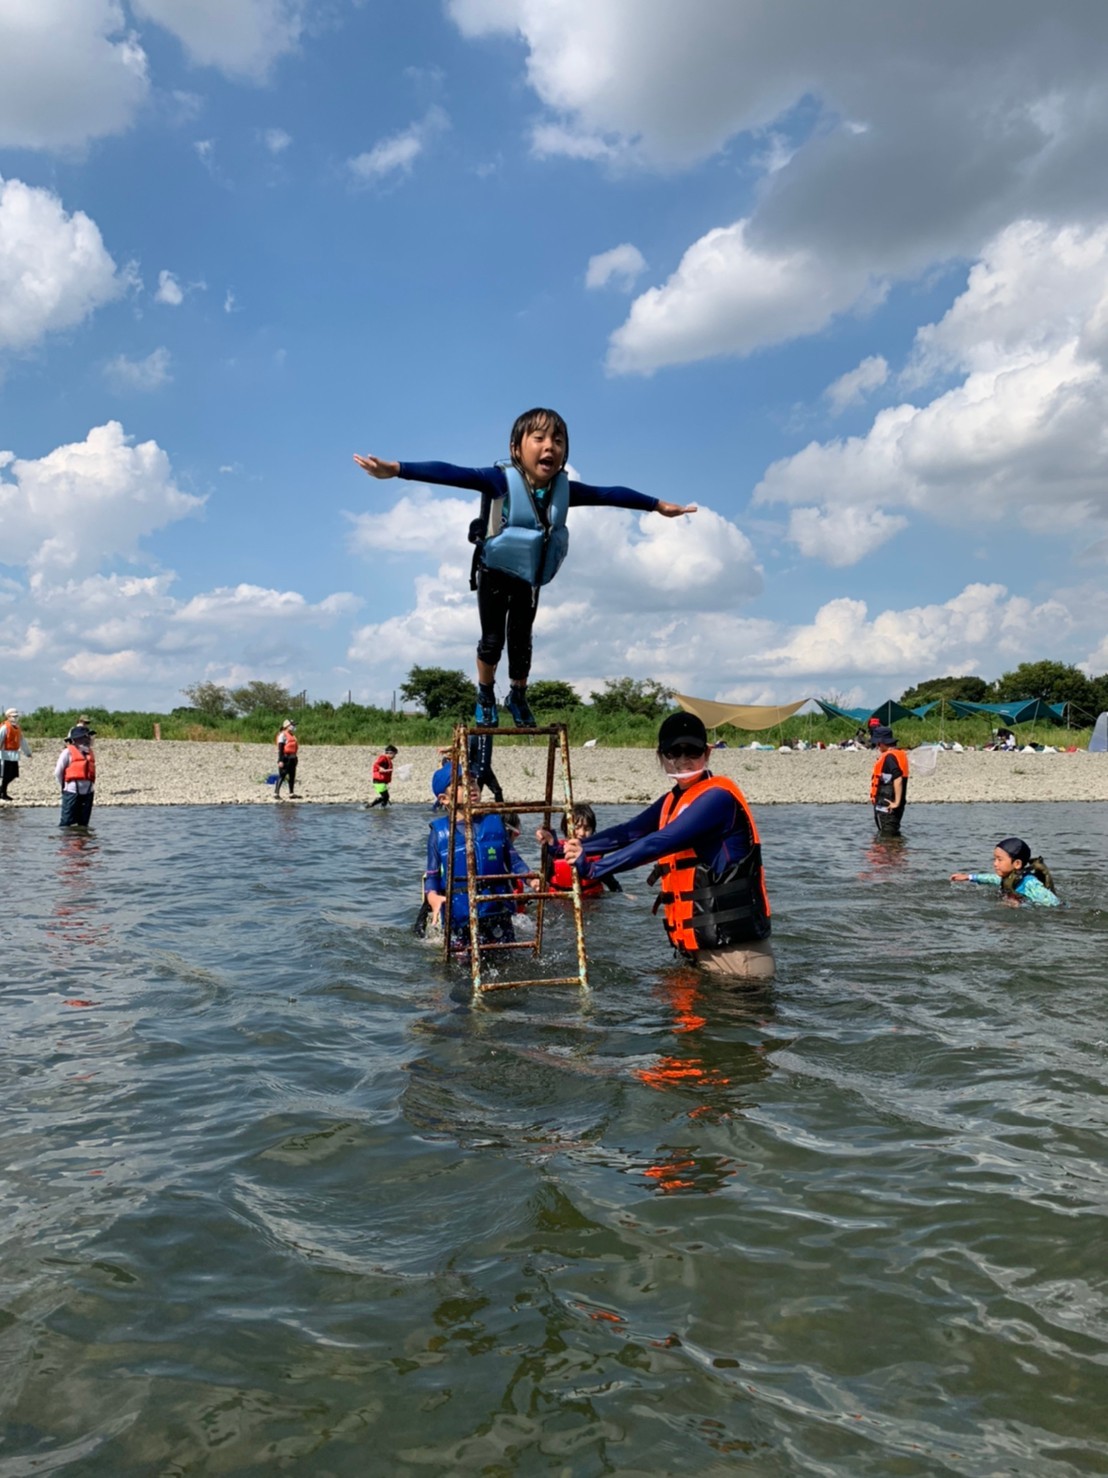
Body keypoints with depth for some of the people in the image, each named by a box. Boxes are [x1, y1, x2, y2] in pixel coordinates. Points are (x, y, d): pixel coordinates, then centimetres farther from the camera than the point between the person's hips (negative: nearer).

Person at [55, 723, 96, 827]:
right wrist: (65, 786, 5)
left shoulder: (89, 752, 13)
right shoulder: (68, 752, -6)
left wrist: (92, 787, 9)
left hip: (88, 792, 6)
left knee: (83, 823, 10)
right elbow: (58, 772, -3)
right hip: (72, 792, -6)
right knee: (67, 822, -5)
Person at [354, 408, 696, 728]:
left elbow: (610, 494, -7)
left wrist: (659, 505, 2)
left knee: (521, 639, 14)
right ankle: (485, 697, 31)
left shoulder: (565, 489, -19)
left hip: (529, 576, 3)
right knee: (492, 640, 3)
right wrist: (396, 469, -52)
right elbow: (450, 474, -41)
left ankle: (518, 696, 39)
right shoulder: (502, 480, -32)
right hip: (494, 573, -3)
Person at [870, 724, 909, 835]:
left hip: (887, 806, -11)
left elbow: (898, 780, -27)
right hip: (888, 805, 11)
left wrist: (897, 802, -24)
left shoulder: (889, 757, -18)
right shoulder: (899, 754, 13)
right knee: (893, 836, 18)